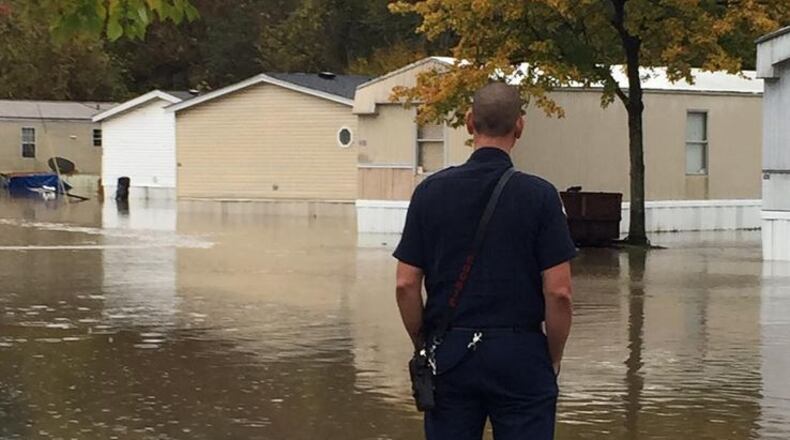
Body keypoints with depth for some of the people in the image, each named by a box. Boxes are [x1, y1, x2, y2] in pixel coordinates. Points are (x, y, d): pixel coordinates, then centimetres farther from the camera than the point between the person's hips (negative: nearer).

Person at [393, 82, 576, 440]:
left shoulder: (431, 191, 0)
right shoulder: (539, 195, -7)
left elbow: (406, 284, -1)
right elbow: (558, 292, -10)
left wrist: (424, 345, 12)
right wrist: (554, 358, 3)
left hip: (450, 353, 2)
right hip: (520, 356, -2)